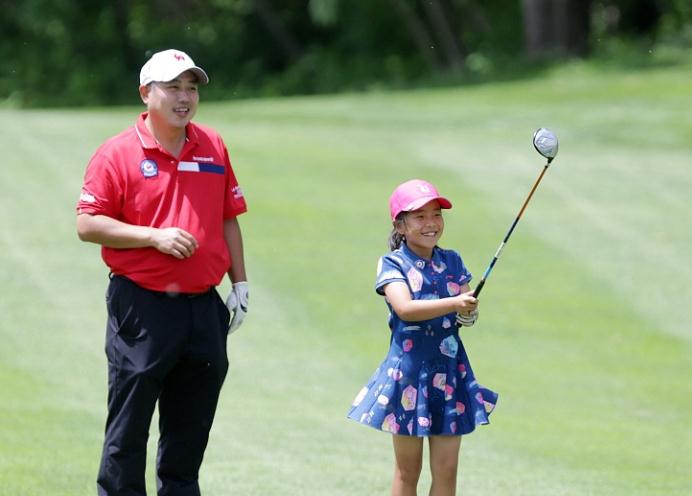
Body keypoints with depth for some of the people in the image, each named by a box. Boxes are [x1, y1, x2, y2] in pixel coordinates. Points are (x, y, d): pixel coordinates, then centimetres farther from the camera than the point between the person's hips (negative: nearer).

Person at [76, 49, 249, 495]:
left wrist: (240, 284, 12)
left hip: (203, 308, 5)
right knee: (127, 430, -2)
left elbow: (229, 220, 17)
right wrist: (155, 236, -17)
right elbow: (88, 225, -9)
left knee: (191, 430, 12)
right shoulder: (118, 153, -6)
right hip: (142, 305, -5)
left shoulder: (214, 148, 10)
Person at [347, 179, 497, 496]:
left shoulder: (452, 262, 8)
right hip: (409, 370, -4)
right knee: (407, 469, 5)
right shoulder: (393, 264, -6)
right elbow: (404, 308, -22)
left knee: (446, 468, 4)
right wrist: (453, 304, -33)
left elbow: (467, 311, 7)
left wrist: (469, 314, -17)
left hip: (449, 371, 4)